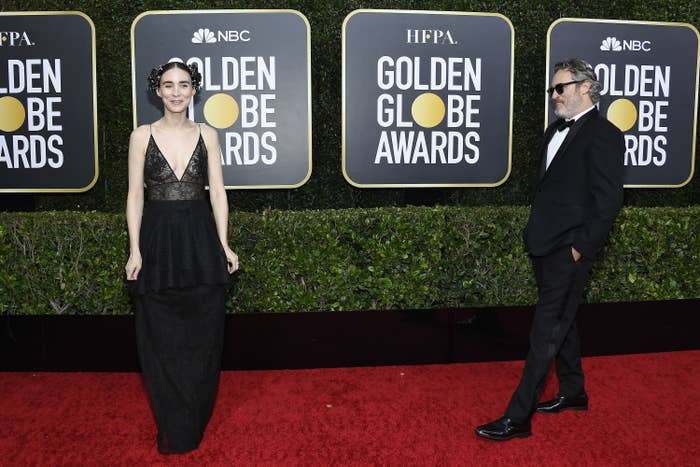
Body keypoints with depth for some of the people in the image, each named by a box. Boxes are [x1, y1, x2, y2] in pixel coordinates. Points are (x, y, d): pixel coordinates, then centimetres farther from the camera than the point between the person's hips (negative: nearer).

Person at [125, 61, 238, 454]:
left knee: (202, 334, 7)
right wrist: (135, 250, -5)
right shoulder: (142, 136, 1)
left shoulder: (207, 135, 4)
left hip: (200, 238, 1)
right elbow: (135, 195, 1)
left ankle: (194, 421, 26)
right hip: (158, 239, 0)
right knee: (161, 338, 6)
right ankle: (173, 427, 23)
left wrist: (224, 245, -3)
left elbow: (217, 192, 3)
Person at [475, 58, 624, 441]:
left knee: (547, 331, -5)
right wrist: (536, 234, 13)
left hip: (569, 251, -9)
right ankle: (573, 393, 36)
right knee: (561, 322, 19)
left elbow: (608, 201, -16)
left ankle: (517, 418, -1)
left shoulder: (603, 135, -12)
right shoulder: (555, 130, 14)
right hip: (544, 246, 9)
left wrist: (581, 247, -16)